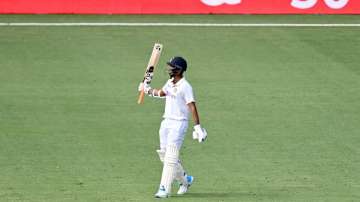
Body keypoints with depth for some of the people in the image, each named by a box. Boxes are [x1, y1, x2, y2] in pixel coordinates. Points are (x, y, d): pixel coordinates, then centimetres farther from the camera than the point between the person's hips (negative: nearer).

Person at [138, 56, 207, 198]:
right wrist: (148, 90, -9)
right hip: (166, 122, 9)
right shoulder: (170, 83, 14)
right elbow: (161, 93, 4)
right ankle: (185, 180, 29)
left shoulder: (185, 87, -14)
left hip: (179, 123, -9)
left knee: (170, 157, -12)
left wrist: (198, 127, -24)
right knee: (164, 155, 11)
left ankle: (164, 189, -12)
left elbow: (192, 107, -18)